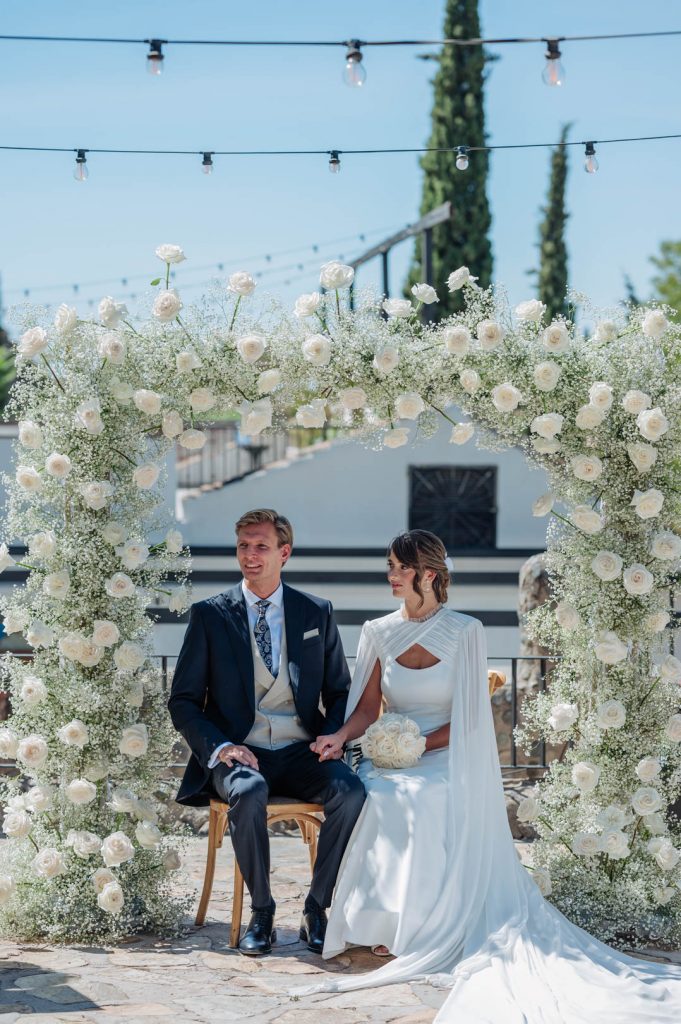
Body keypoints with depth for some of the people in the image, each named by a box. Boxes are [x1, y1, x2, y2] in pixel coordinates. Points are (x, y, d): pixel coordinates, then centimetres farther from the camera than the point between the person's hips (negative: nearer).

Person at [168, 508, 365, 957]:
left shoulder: (317, 613, 10)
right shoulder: (210, 615, 5)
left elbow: (340, 691, 16)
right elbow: (183, 701, 5)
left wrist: (331, 735, -6)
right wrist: (220, 746, -14)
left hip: (301, 753, 2)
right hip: (239, 754, -1)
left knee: (351, 791, -30)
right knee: (248, 793, -36)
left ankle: (317, 908, -15)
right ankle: (261, 912, -17)